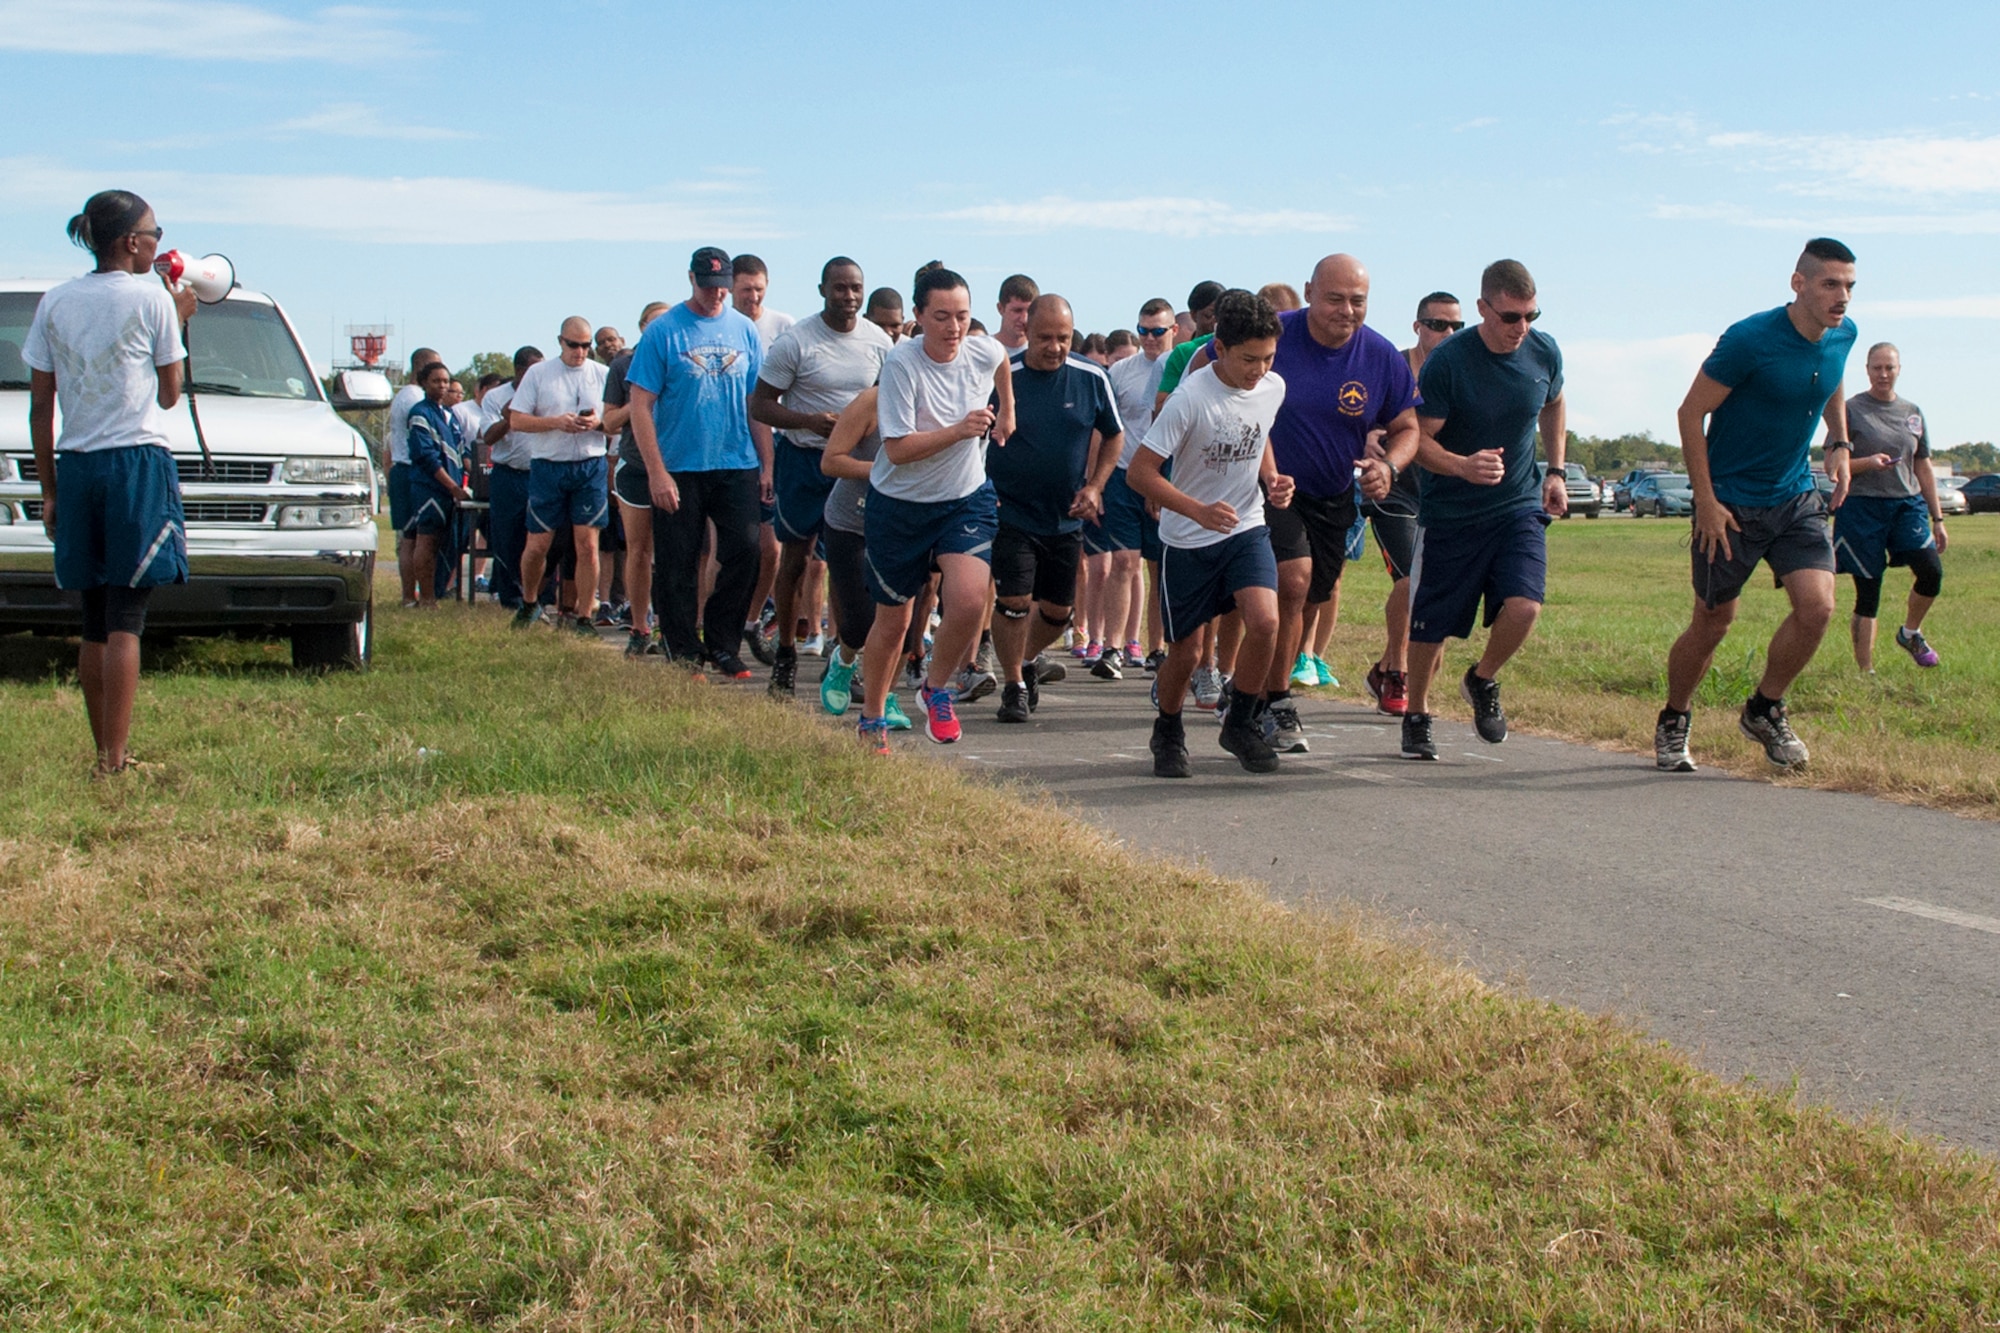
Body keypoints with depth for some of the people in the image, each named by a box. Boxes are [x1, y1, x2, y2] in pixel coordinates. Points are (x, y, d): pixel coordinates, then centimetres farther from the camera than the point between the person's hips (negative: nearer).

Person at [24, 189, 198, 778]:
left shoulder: (55, 303, 7)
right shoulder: (152, 298, -4)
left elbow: (40, 407, 7)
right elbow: (169, 394, 4)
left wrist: (48, 488, 13)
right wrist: (179, 321, 15)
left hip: (75, 466, 5)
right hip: (138, 463, -4)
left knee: (95, 623, 11)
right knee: (125, 620, -6)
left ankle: (105, 754, 16)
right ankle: (114, 760, -11)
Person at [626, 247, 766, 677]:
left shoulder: (744, 331, 8)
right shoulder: (664, 331, -3)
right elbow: (640, 405, -5)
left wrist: (767, 463, 6)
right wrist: (656, 472, -11)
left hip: (738, 466, 2)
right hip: (679, 470, -2)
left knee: (744, 553, -5)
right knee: (677, 568, 2)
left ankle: (722, 644, 10)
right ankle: (683, 654, 13)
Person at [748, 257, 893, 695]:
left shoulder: (879, 343, 2)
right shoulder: (795, 341, -10)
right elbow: (760, 404, -8)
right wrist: (810, 420, -23)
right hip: (802, 460, -2)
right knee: (794, 559, 7)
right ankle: (785, 652, 21)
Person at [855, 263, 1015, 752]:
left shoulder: (985, 352, -8)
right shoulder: (901, 364, -21)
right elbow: (897, 449, -24)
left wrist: (1006, 412, 24)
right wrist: (959, 430, -32)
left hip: (967, 499, 3)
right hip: (900, 506, -2)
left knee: (969, 599, -22)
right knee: (893, 620, 8)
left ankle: (936, 688, 6)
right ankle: (872, 717, 32)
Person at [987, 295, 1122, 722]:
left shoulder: (1092, 378, -4)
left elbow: (1114, 435, 11)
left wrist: (1095, 486, 0)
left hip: (1067, 518, 3)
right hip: (1010, 513, -3)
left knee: (1058, 611, 10)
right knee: (1014, 601, -13)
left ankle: (1027, 660, 39)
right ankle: (1013, 686, 8)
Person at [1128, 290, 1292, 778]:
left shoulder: (1274, 388, -5)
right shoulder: (1191, 398, -22)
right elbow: (1140, 471, -21)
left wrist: (1272, 478, -2)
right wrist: (1199, 511, -32)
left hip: (1246, 528, 3)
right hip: (1187, 541, -3)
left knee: (1264, 621, -20)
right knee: (1186, 653, 3)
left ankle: (1240, 723, 3)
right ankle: (1168, 733, 33)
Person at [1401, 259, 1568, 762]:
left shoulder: (1544, 352, -4)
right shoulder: (1447, 361, -17)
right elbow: (1420, 439, -15)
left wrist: (1555, 471, 13)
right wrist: (1463, 466, -34)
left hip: (1519, 507, 3)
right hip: (1450, 511, -2)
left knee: (1524, 606, -18)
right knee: (1430, 624, 4)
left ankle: (1483, 681, 13)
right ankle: (1417, 716, 29)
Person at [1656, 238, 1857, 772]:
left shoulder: (1842, 336, -1)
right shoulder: (1749, 340, -21)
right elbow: (1691, 413, -14)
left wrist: (1839, 444, 10)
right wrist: (1705, 501, -16)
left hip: (1797, 498, 5)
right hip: (1731, 504, -5)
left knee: (1818, 607, -12)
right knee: (1712, 623, 5)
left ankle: (1764, 710, 11)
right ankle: (1673, 723, 28)